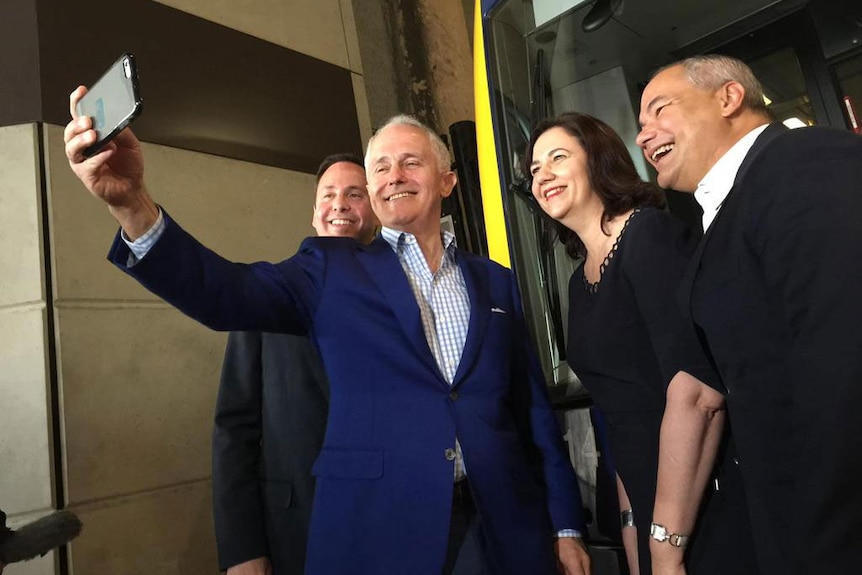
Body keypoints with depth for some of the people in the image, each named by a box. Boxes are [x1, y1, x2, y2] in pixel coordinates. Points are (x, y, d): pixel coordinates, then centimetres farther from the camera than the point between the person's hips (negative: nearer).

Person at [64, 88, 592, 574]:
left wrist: (566, 525, 6)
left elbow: (535, 409, 6)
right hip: (377, 533, -2)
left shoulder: (497, 282, 7)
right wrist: (133, 204, -30)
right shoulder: (332, 269, 0)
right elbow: (229, 294, -16)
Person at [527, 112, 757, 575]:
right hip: (654, 512, 7)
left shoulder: (650, 234, -15)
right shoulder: (581, 281, 9)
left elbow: (697, 392, -25)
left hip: (713, 510, -7)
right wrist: (631, 523, 12)